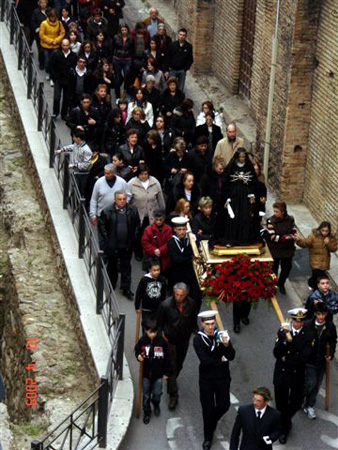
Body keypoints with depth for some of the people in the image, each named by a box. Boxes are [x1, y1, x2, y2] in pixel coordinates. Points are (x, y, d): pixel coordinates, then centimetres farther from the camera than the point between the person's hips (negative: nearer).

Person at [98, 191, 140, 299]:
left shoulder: (132, 211, -2)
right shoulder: (107, 212, -10)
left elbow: (137, 225, 7)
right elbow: (101, 226, -4)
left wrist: (134, 238, 0)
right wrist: (106, 240, -8)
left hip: (127, 245, 1)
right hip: (112, 245, -1)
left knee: (126, 267, 8)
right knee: (112, 266, 15)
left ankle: (126, 288, 16)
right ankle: (111, 286, 31)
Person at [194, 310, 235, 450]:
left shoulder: (222, 335, -8)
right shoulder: (198, 339, -13)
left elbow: (231, 356, -14)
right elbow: (204, 360, -20)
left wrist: (226, 344, -32)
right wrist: (221, 361, -12)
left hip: (223, 377, 2)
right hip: (206, 379, -2)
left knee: (224, 406, 9)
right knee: (207, 409, 6)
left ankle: (213, 421, 43)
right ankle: (208, 437, 25)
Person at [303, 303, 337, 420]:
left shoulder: (330, 327, -5)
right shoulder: (308, 325, -13)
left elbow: (333, 342, 8)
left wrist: (331, 355, -5)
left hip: (322, 360, 3)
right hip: (310, 360, -3)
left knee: (316, 385, 11)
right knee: (311, 383, -7)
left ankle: (309, 406, 27)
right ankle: (301, 395, 23)